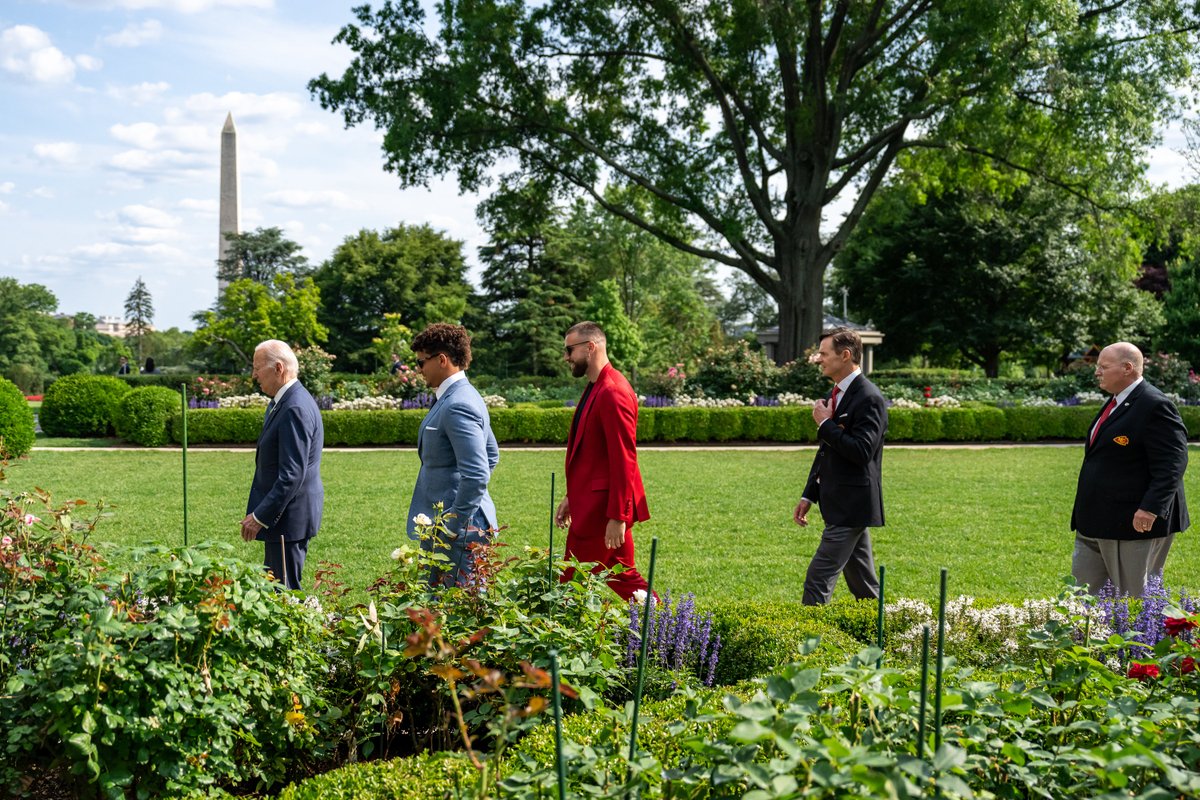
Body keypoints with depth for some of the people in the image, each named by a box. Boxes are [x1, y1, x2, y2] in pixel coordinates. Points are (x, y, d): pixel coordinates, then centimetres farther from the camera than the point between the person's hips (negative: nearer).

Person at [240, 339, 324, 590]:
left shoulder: (295, 409, -21)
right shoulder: (282, 402, 12)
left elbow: (292, 475, -25)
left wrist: (260, 516, -21)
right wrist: (260, 511, 18)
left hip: (290, 513, -10)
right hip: (283, 512, 10)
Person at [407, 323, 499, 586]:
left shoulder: (457, 406, -18)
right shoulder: (461, 396, 15)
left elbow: (477, 474, -25)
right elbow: (492, 454, 25)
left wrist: (454, 527, -18)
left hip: (462, 528, -11)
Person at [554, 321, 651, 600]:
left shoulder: (613, 392, -19)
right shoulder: (596, 388, 13)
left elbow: (624, 460, -21)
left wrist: (617, 517, -22)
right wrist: (571, 497, 19)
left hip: (602, 508, -10)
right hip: (590, 502, 10)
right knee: (622, 576, 14)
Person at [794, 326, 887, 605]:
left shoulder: (869, 399, -16)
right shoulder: (835, 396, 14)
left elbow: (861, 452, -25)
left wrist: (825, 424, -17)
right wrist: (809, 495, 18)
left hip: (852, 506, -9)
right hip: (841, 506, 9)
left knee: (818, 580, -10)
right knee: (863, 584, 16)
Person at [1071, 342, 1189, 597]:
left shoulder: (1155, 406, -16)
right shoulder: (1116, 403, 14)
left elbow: (1171, 464, -21)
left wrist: (1151, 508, -29)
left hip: (1138, 522, -10)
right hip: (1096, 522, 10)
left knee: (1138, 596, 1)